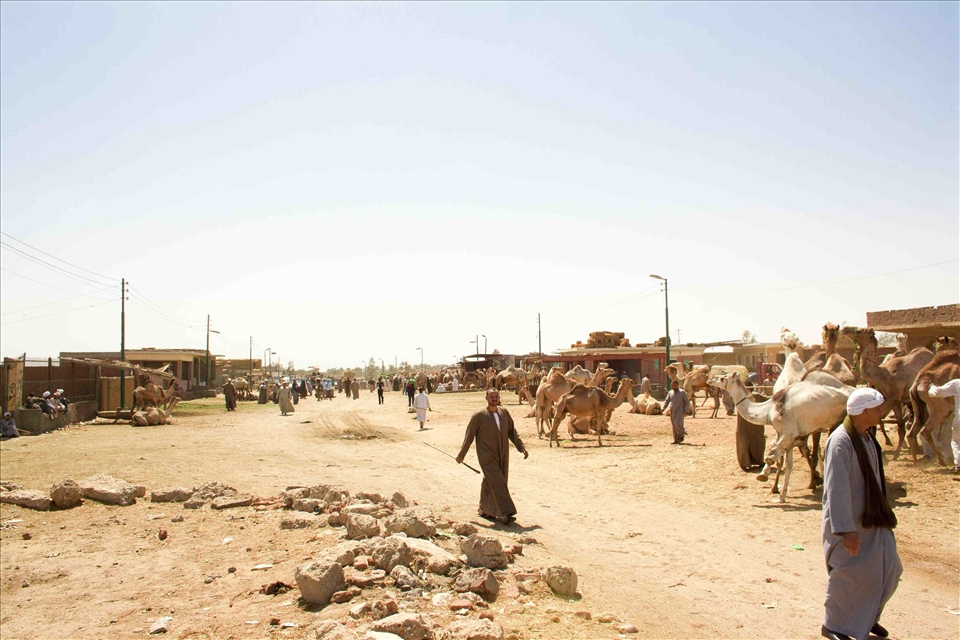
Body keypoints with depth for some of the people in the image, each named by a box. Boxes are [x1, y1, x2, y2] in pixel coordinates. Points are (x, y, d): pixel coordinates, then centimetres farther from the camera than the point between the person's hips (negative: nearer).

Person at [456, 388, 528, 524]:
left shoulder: (504, 412, 5)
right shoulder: (479, 415, -9)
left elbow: (512, 431, 13)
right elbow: (469, 436, -2)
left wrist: (522, 447, 5)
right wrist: (461, 455, 3)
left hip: (502, 455, 5)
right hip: (487, 456, -5)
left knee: (490, 483, 14)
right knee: (497, 482, -14)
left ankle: (484, 509, 30)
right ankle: (505, 513, -13)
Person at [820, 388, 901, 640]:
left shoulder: (866, 437, 5)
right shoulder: (840, 442, -24)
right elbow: (836, 489, -27)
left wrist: (881, 511, 22)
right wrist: (847, 530, -28)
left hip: (871, 516, 9)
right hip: (849, 519, -9)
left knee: (887, 568, 14)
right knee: (850, 573, 0)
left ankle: (866, 617, 34)